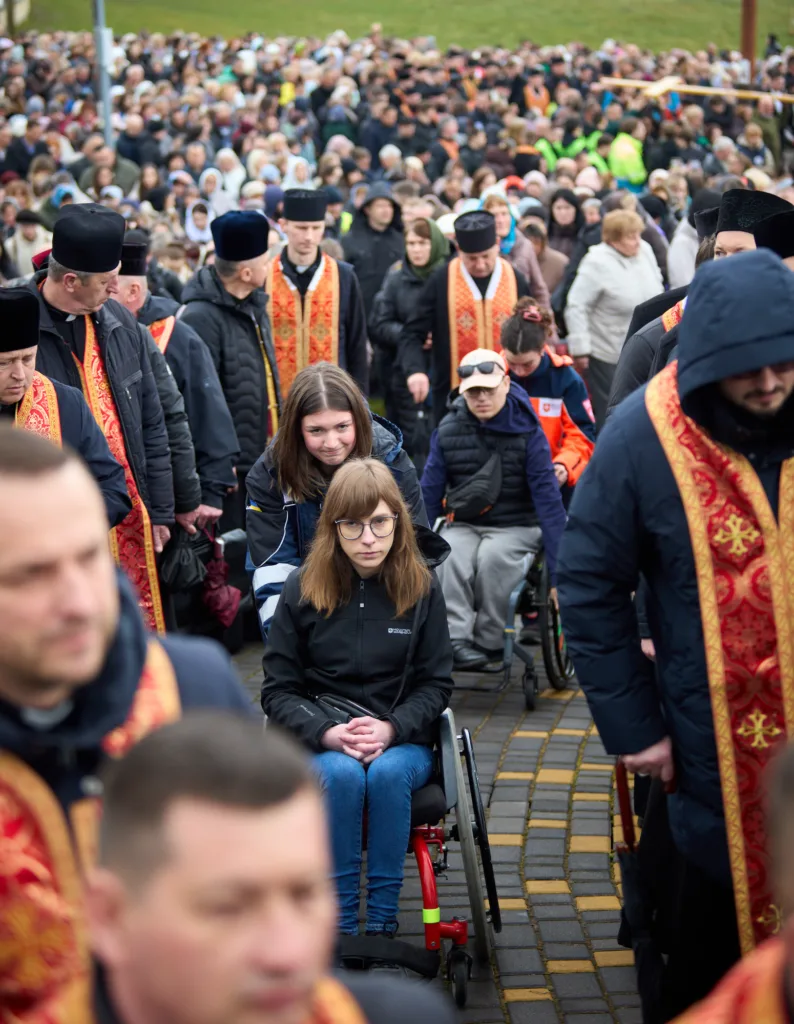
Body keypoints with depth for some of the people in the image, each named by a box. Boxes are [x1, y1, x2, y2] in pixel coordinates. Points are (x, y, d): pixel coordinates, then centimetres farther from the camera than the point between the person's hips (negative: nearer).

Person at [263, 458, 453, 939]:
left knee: (387, 772, -34)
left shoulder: (422, 588, 0)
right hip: (321, 745, 0)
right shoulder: (303, 590, -1)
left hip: (403, 742, 0)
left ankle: (383, 923, -25)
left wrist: (391, 729, -16)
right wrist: (328, 734, -18)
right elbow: (279, 689, 0)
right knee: (342, 773, -34)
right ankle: (341, 926, -26)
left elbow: (436, 684, 2)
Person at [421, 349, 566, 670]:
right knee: (449, 557, -31)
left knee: (492, 557, -34)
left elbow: (547, 499, -13)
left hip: (516, 526, -2)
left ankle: (488, 641, -21)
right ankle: (455, 640, -34)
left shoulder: (526, 432, -9)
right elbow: (429, 495, 2)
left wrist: (558, 574, -19)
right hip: (463, 524, 2)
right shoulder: (447, 430, -2)